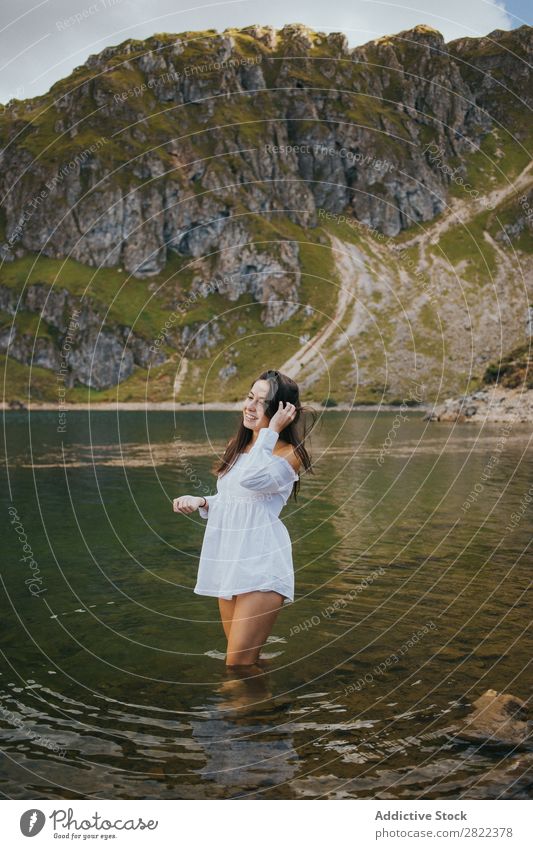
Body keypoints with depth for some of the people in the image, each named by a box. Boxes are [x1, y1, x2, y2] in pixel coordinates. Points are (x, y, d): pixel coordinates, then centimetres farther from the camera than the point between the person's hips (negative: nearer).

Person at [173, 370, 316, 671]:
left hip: (262, 565, -8)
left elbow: (251, 480, -28)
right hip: (229, 561, 8)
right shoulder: (237, 445, 15)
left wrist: (271, 431, -19)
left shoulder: (288, 453, -8)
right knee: (245, 662, 14)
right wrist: (199, 502, 7)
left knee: (239, 663, -10)